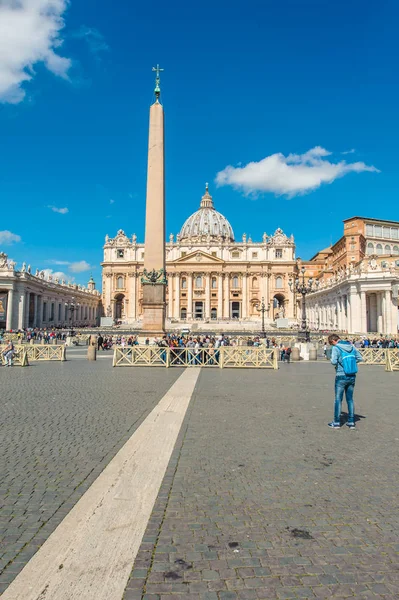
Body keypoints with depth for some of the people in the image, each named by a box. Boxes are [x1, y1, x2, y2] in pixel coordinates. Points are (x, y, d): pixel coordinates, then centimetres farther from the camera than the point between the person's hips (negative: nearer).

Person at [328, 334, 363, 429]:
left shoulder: (336, 348, -14)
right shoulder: (351, 346, 3)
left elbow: (333, 361, -25)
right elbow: (360, 358, 10)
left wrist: (336, 363, -3)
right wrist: (351, 362, 12)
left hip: (341, 376, -5)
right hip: (352, 377, 5)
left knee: (338, 399, 5)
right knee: (350, 399, 14)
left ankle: (336, 422, 11)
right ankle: (351, 422, 19)